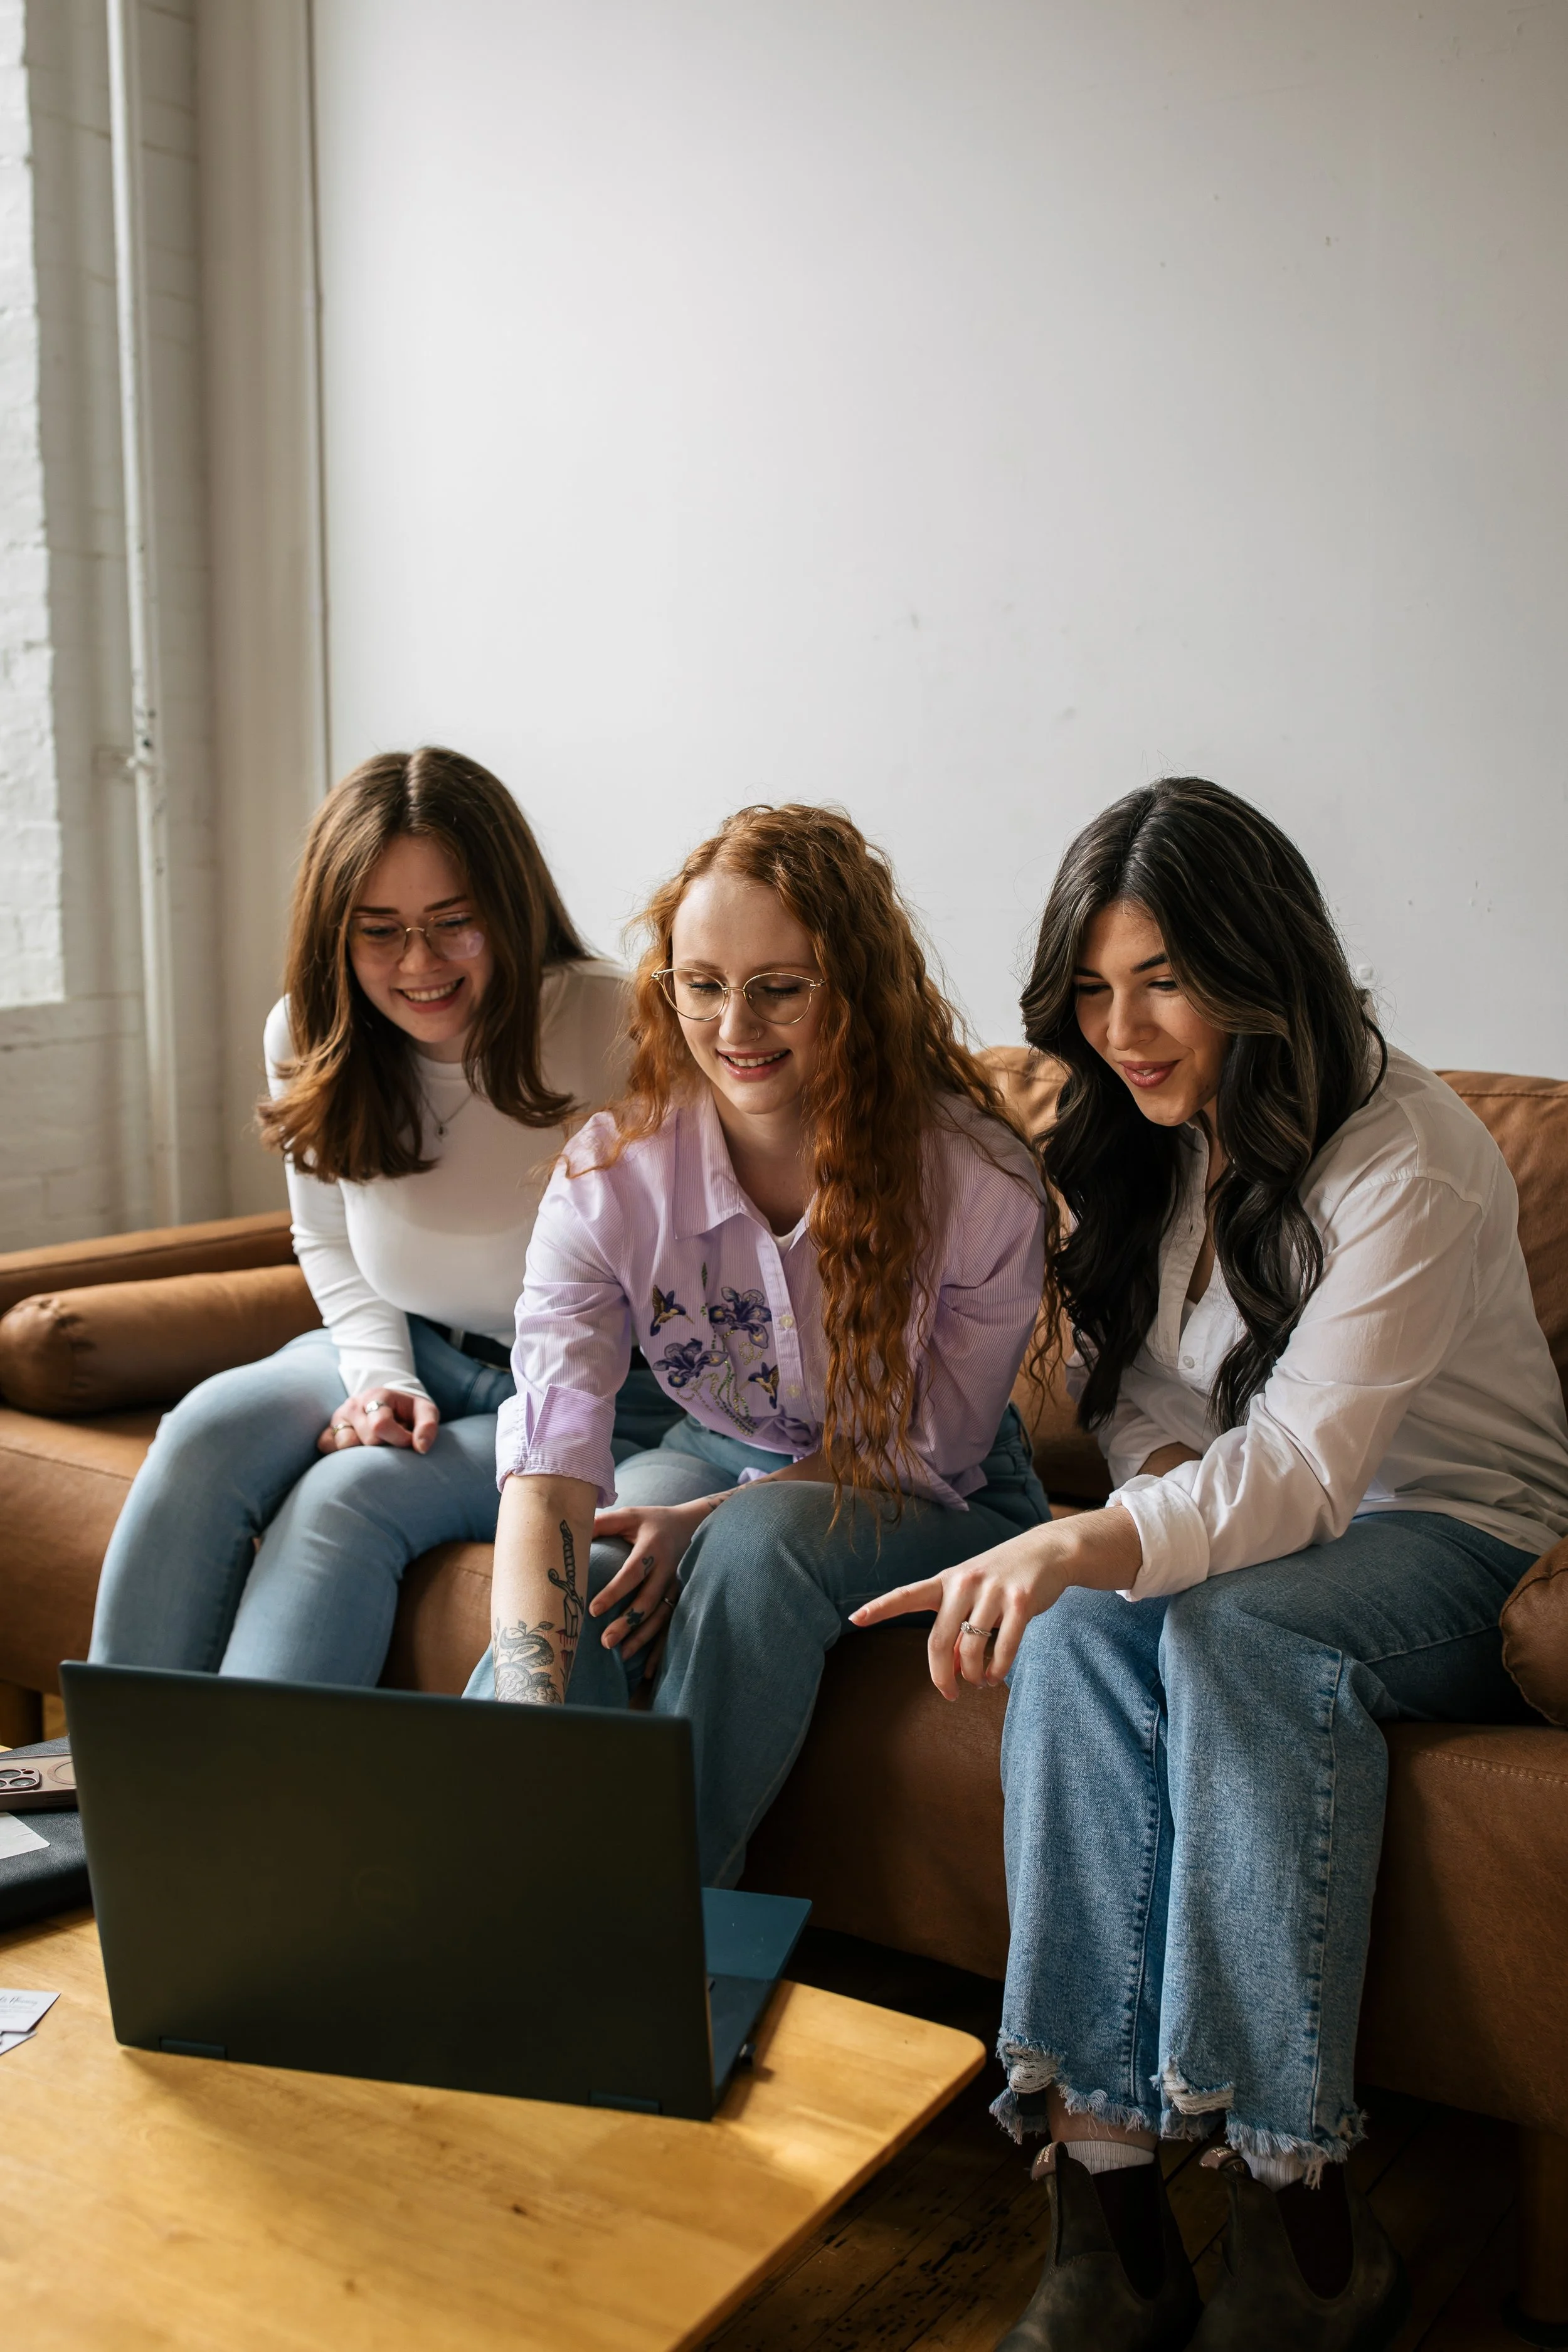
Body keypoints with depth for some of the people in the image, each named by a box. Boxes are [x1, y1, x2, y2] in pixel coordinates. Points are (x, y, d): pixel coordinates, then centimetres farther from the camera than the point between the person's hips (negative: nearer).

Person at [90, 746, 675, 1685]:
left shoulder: (614, 1029, -20)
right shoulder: (309, 1036, -3)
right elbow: (330, 1244, 12)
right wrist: (384, 1381, -7)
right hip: (414, 1353, 5)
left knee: (348, 1494, -28)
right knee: (209, 1431, -21)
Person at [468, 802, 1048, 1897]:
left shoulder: (979, 1180, -24)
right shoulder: (611, 1174, -21)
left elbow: (927, 1455, -12)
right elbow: (550, 1458, -32)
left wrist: (712, 1520, -23)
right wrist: (532, 1729, -46)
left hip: (927, 1506, -1)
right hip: (712, 1452, 2)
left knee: (757, 1542, -34)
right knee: (574, 1581, -30)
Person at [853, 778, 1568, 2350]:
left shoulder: (1409, 1159, -20)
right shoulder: (1140, 1143, 3)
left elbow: (1309, 1467, -30)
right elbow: (1129, 1385, 13)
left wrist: (1081, 1544, -47)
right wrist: (1165, 1476, -11)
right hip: (1245, 1538, 5)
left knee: (1235, 1619, -37)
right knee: (1078, 1628, -29)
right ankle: (1102, 2196, -31)